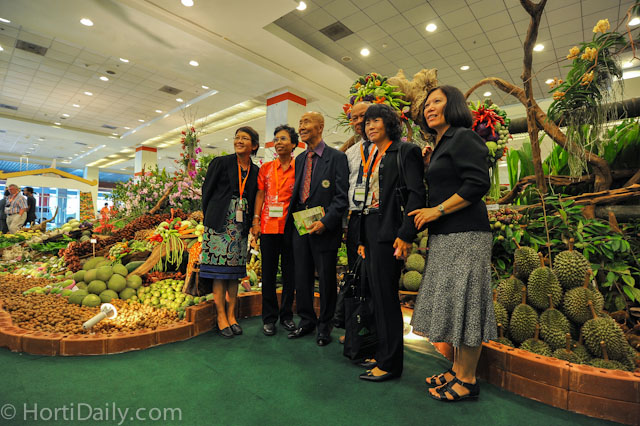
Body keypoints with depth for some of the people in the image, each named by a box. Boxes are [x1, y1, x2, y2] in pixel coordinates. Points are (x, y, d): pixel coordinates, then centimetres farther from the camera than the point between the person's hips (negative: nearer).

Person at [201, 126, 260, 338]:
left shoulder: (255, 171, 10)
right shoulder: (220, 163, 0)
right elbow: (207, 191, 2)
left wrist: (249, 223, 6)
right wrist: (210, 219, 2)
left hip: (240, 226, 4)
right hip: (220, 224, -3)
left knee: (235, 271, 8)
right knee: (220, 271, -1)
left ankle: (231, 315, 18)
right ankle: (221, 317, 9)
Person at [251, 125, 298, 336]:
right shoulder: (266, 168, 10)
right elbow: (260, 195, 9)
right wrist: (256, 220, 1)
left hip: (290, 226, -2)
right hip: (268, 226, 2)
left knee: (290, 271, 7)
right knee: (268, 271, 6)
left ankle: (287, 315, 22)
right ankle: (269, 317, 19)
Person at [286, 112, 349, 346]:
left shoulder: (337, 157, -6)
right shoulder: (300, 159, 15)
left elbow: (342, 196, -12)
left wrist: (325, 221, -21)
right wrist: (292, 219, 9)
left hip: (325, 227, -6)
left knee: (327, 278, 7)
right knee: (302, 277, 13)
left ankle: (324, 326, 25)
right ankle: (306, 321, 32)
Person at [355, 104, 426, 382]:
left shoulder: (405, 151, -3)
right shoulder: (373, 158, 21)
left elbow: (417, 193, -13)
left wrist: (406, 235, -21)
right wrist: (363, 239, 16)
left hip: (388, 233, -8)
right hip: (371, 233, 8)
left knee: (385, 297, -3)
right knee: (377, 295, 13)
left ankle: (390, 363, 12)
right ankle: (384, 355, 28)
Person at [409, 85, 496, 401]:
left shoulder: (463, 138, -6)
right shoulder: (441, 145, 21)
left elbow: (477, 184, -17)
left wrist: (438, 210, -15)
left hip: (465, 234, -9)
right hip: (445, 236, 9)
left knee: (462, 303, -2)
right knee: (450, 303, 13)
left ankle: (467, 380, 13)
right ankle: (457, 369, 26)